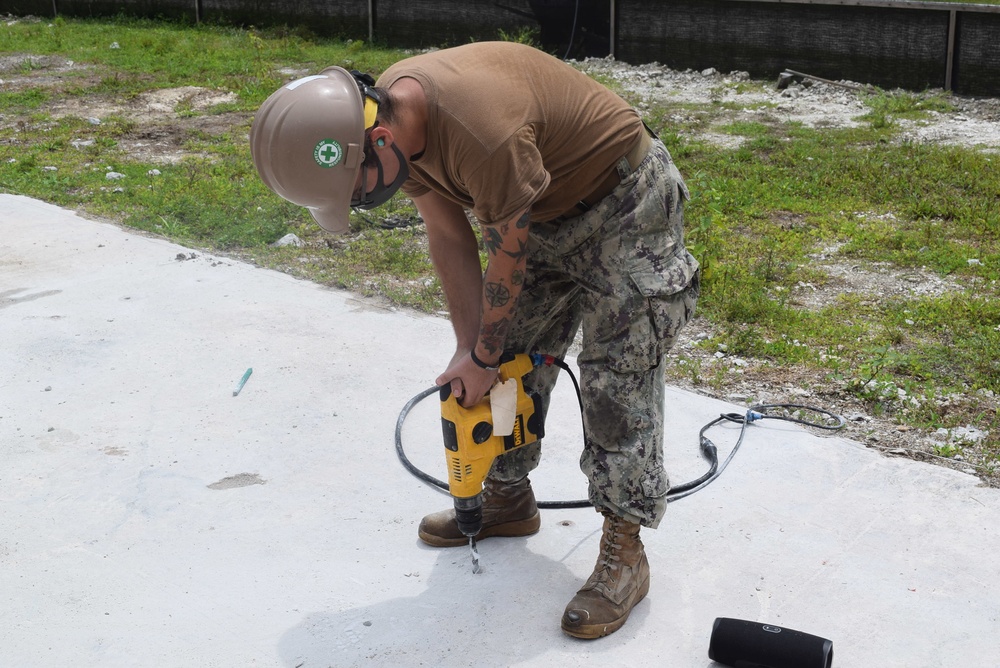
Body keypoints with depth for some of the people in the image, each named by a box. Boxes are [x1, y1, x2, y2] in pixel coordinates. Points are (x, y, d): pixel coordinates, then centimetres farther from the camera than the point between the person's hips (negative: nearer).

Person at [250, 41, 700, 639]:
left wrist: (482, 357, -10)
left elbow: (510, 256, -24)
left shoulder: (479, 130, -40)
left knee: (617, 377, -11)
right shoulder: (390, 115, -13)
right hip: (540, 204, 8)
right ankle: (509, 500, 29)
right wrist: (472, 349, -4)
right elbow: (450, 236, -4)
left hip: (622, 197, -8)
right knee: (510, 356, 12)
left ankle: (624, 551, -2)